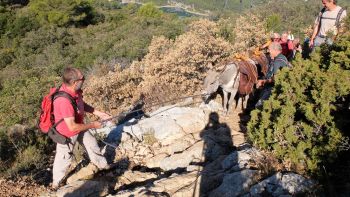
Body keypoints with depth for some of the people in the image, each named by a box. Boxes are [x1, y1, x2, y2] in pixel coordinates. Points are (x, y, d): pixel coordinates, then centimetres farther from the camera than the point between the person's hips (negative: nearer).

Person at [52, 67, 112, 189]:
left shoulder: (74, 90, -15)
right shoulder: (64, 101, -41)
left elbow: (82, 104, 6)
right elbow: (72, 127, -37)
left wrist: (98, 113, -2)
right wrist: (93, 125, -25)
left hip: (78, 126, 8)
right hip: (66, 133, -7)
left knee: (92, 144, 23)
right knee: (64, 159, 14)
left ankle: (102, 165, 50)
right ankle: (56, 183, 42)